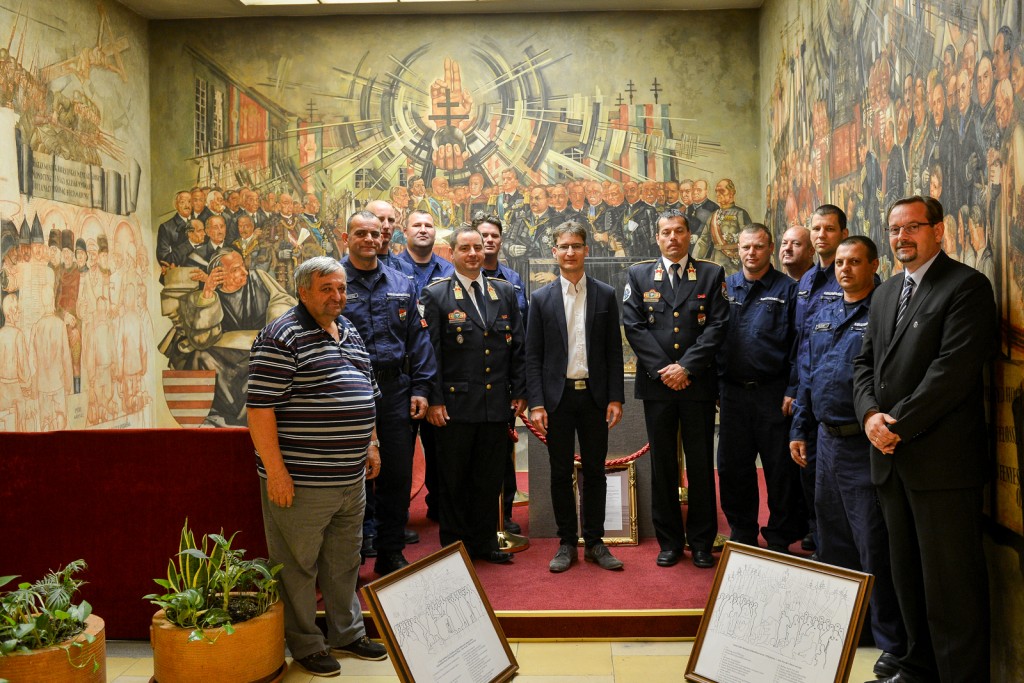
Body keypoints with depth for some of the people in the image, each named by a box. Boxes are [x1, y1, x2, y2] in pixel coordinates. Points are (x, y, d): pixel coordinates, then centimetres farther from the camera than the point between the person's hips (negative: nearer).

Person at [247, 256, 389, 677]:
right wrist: (275, 470, -19)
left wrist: (370, 445, 19)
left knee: (344, 561, 20)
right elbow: (260, 407, -18)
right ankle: (306, 647, 24)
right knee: (298, 564, 7)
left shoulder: (350, 333, 12)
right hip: (301, 481, -8)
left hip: (351, 477, 8)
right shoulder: (281, 338, -14)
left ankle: (347, 634, 35)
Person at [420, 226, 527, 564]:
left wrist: (519, 392, 6)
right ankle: (453, 546, 22)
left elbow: (518, 346, 11)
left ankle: (485, 542, 26)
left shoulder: (504, 292, 10)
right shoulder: (435, 295, -2)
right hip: (455, 404, -3)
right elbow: (430, 352, -6)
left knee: (490, 479, 12)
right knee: (453, 480, 8)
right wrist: (434, 400, -10)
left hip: (496, 404, 4)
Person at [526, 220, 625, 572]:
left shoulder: (605, 295, 4)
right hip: (558, 397, 0)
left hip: (594, 395, 1)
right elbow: (533, 356, 1)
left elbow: (614, 351, 4)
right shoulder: (542, 298, 3)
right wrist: (536, 403, -6)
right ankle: (566, 543, 18)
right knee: (561, 472, 6)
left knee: (595, 471, 8)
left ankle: (594, 542, 20)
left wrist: (616, 397, -3)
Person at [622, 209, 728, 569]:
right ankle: (669, 541, 19)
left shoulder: (712, 274, 6)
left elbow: (717, 326, -2)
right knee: (662, 465, 7)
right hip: (656, 384, 1)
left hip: (698, 383, 0)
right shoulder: (639, 275, 8)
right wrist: (663, 370, -10)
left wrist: (687, 367, -12)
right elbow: (633, 326, -1)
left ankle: (702, 542, 18)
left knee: (701, 464, 6)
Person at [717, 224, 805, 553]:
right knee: (732, 469, 10)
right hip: (733, 392, 3)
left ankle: (780, 540, 20)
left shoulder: (788, 289, -1)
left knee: (781, 470, 5)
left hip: (774, 394, -3)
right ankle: (742, 535, 25)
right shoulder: (725, 287, 9)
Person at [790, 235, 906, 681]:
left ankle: (892, 642, 12)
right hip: (827, 440, 8)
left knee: (874, 547, -2)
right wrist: (799, 429, 16)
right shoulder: (823, 316, 14)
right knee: (832, 539, 17)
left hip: (865, 444, -7)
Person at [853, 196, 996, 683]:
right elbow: (865, 363, 14)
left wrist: (898, 424, -15)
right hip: (891, 459, 7)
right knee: (908, 576, 16)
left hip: (942, 460, -7)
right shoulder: (885, 294, 17)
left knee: (950, 585, 0)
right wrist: (870, 414, -4)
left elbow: (954, 369, -17)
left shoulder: (966, 286, -7)